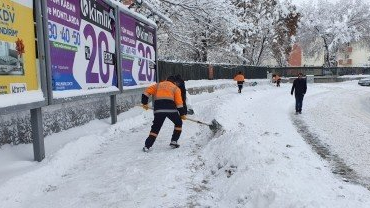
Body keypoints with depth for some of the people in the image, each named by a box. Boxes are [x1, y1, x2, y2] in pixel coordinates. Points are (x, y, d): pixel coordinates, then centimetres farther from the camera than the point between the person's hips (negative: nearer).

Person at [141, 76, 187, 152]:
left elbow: (146, 92, 15)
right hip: (170, 108, -2)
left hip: (158, 108, 2)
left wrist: (144, 103, 21)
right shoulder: (175, 88, 19)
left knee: (155, 128, 12)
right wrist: (182, 114, 14)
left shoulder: (158, 85, 26)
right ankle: (174, 141, 17)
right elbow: (179, 102, 10)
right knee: (178, 123, 22)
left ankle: (147, 146, 4)